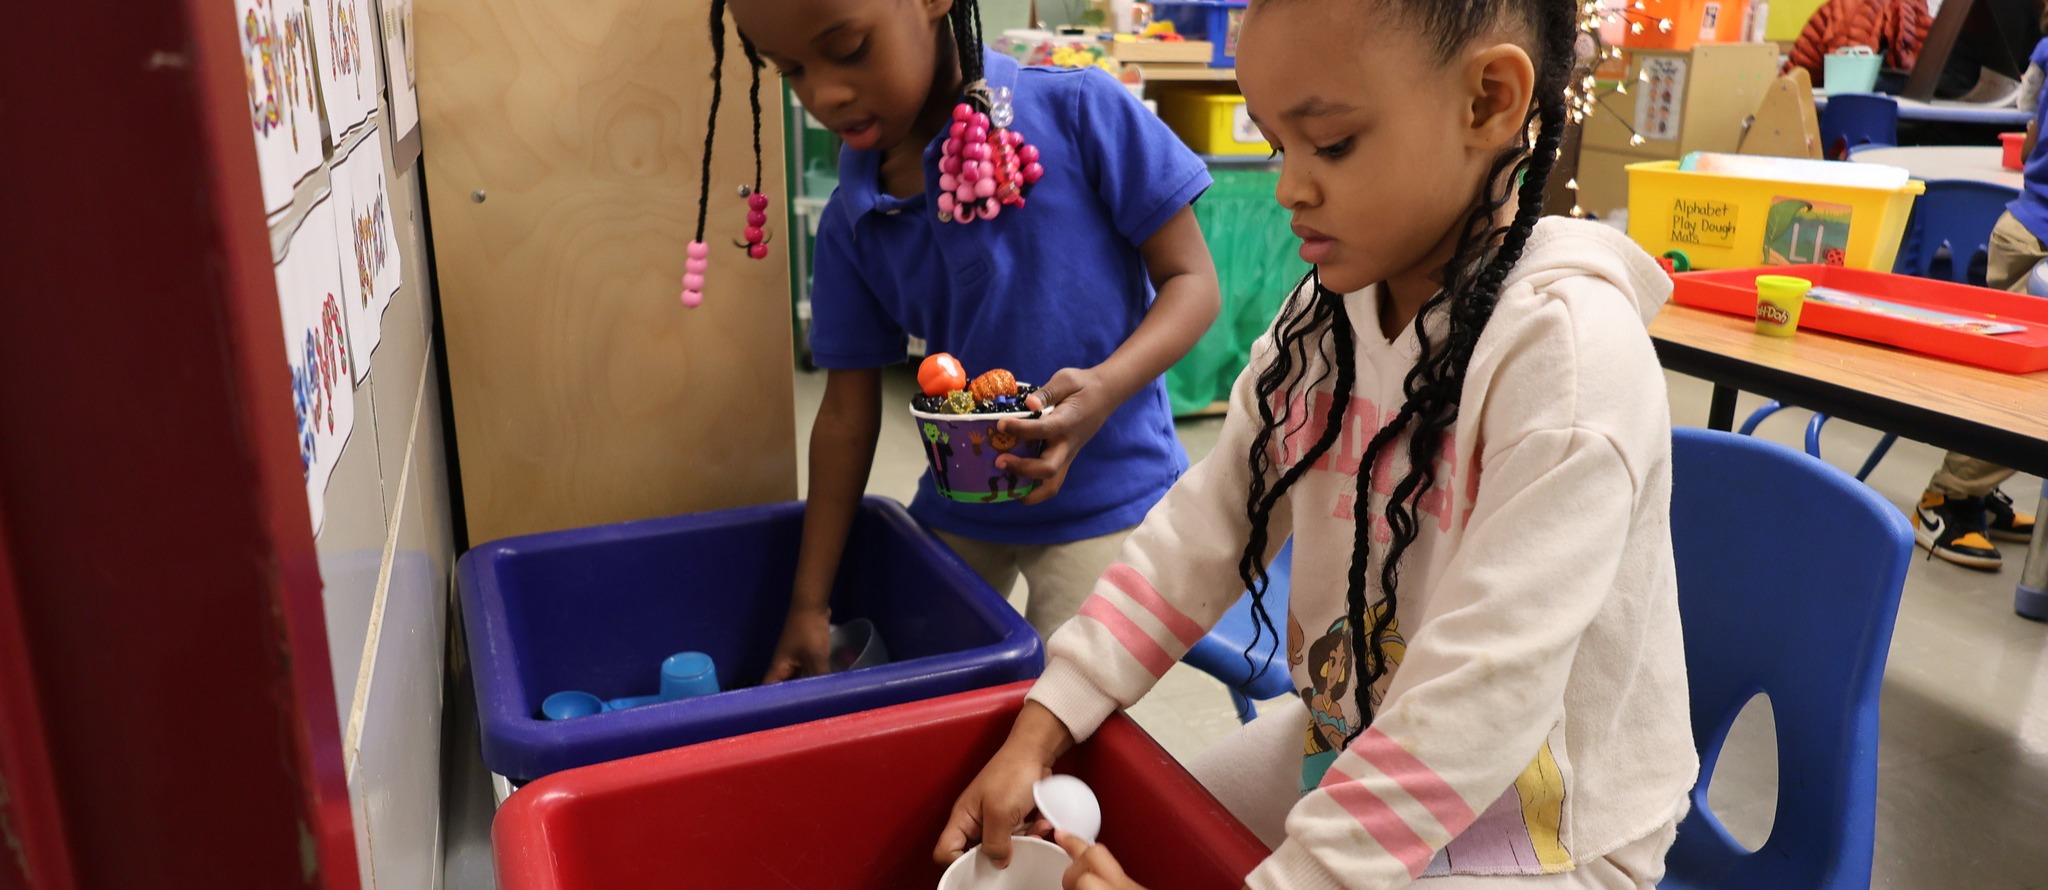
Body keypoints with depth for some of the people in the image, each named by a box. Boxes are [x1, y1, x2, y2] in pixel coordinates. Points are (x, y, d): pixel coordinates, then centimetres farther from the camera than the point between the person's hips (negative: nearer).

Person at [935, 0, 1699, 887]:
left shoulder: (1569, 345, -26)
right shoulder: (1324, 313, -4)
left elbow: (1484, 695, -30)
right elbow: (1201, 531, -3)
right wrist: (1039, 730, -9)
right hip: (1345, 743, 6)